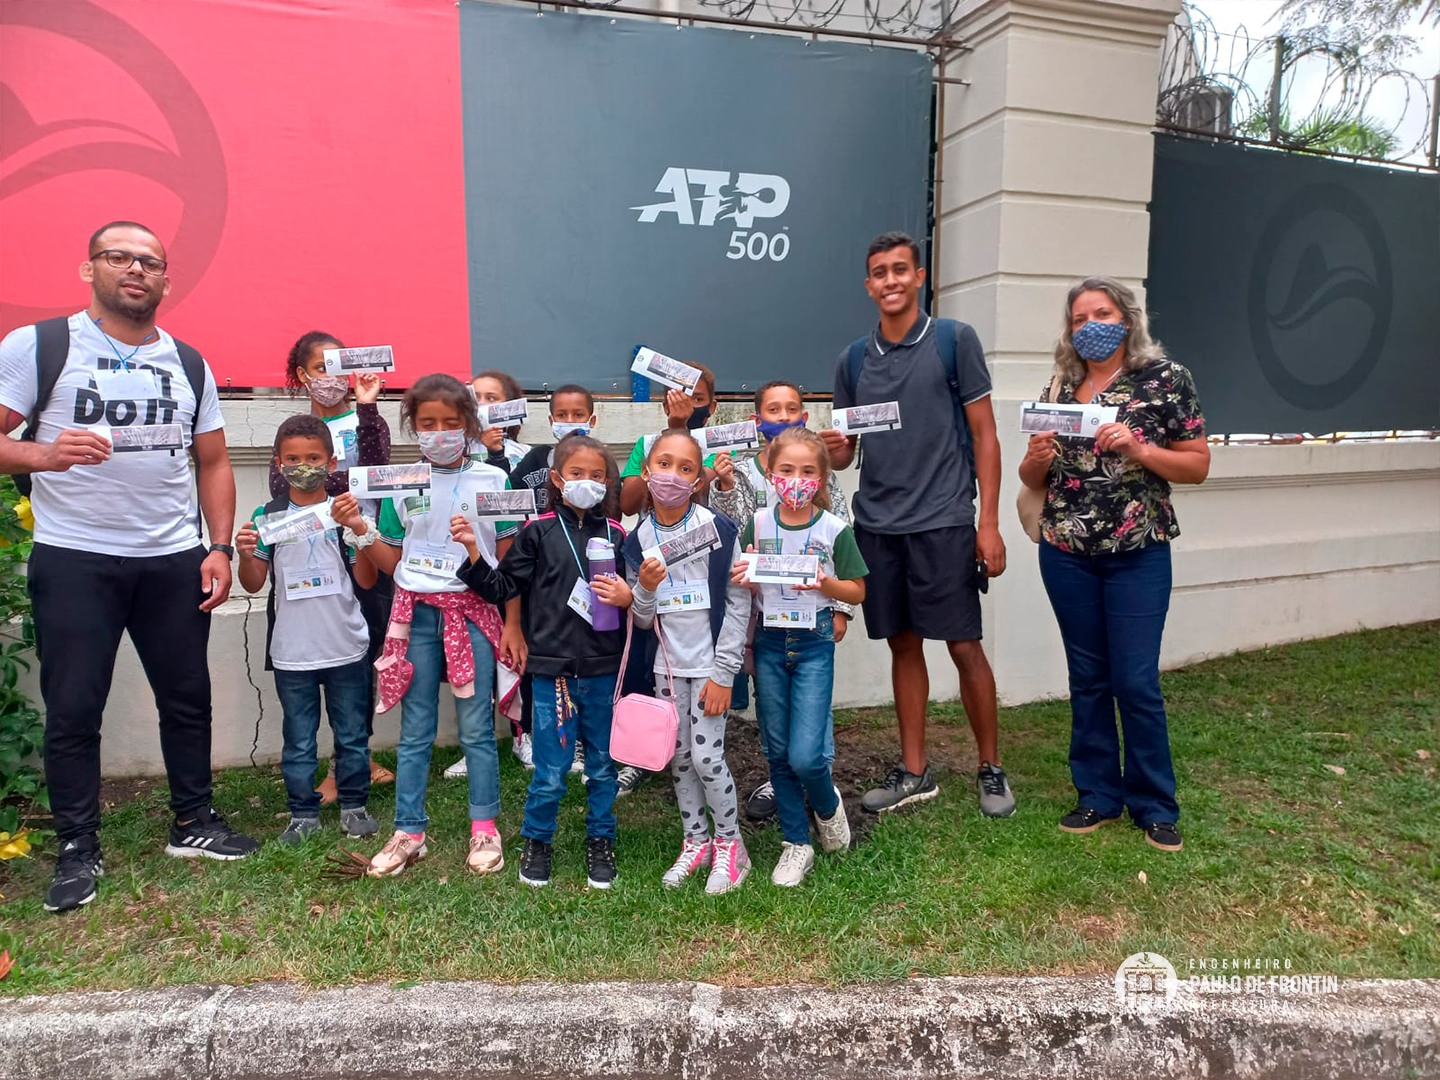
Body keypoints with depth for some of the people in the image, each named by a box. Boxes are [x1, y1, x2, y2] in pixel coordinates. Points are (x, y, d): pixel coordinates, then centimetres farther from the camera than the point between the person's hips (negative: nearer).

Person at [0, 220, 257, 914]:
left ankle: (192, 823, 26)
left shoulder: (189, 364, 10)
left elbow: (214, 463, 11)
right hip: (73, 561, -3)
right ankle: (78, 850, 18)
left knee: (187, 696, 10)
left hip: (174, 560, 3)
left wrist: (219, 548, 2)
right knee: (73, 709, 2)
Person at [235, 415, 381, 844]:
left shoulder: (346, 512, -1)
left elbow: (366, 581, -5)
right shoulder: (267, 516, 2)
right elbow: (254, 584, 4)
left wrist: (359, 529, -17)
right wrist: (246, 555, -16)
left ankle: (354, 805, 27)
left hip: (346, 647, 0)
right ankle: (303, 813, 25)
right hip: (291, 651, 1)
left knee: (352, 735, 12)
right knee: (298, 740, 11)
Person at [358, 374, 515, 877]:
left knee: (476, 726, 4)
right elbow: (391, 561, 11)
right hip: (416, 611, 2)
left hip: (473, 610, -2)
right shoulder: (401, 485, 5)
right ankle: (409, 832, 20)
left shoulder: (493, 481, -1)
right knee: (415, 729, 9)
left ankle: (484, 829, 17)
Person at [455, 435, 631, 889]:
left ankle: (600, 841, 34)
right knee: (550, 772, 6)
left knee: (603, 766, 15)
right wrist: (473, 551, -12)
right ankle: (537, 842, 30)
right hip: (553, 669, -2)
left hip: (604, 669, 2)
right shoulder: (539, 532, -2)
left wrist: (627, 597, -9)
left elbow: (633, 593, 12)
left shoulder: (617, 535, 3)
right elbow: (502, 588, 0)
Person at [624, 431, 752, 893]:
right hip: (669, 664, 4)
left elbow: (738, 603, -10)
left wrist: (723, 674, -12)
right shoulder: (638, 539, 0)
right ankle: (696, 842, 30)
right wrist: (645, 587, -18)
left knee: (706, 756, -5)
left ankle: (730, 844, 17)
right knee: (678, 756, 11)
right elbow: (642, 619, 5)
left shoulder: (718, 530, -13)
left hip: (710, 663, -4)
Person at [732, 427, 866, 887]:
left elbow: (857, 592, 1)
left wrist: (825, 584, -18)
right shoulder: (758, 524, 2)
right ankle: (796, 843, 25)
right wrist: (743, 576, -12)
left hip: (814, 644, -3)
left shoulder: (833, 529, -5)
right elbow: (745, 586, 10)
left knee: (805, 756, -8)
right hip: (769, 642, 3)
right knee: (777, 752, 9)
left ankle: (827, 805, 26)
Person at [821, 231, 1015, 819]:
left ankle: (991, 769, 18)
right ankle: (914, 771, 23)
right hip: (876, 523, 4)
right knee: (903, 645, 11)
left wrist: (988, 522, -8)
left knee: (964, 647, 1)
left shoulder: (954, 340, 0)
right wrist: (833, 449, -9)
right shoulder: (854, 359, 11)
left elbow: (984, 435, -1)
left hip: (942, 522, -4)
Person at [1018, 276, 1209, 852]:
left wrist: (1139, 449, -17)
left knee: (1136, 682, -1)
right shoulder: (1059, 388, 8)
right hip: (1066, 554, 3)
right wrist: (1037, 458, -10)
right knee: (1088, 680, 10)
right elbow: (1033, 479, 12)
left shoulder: (1165, 378, -1)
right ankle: (1098, 795, 24)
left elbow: (1198, 465, -1)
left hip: (1138, 554, -3)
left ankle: (1154, 805, 17)